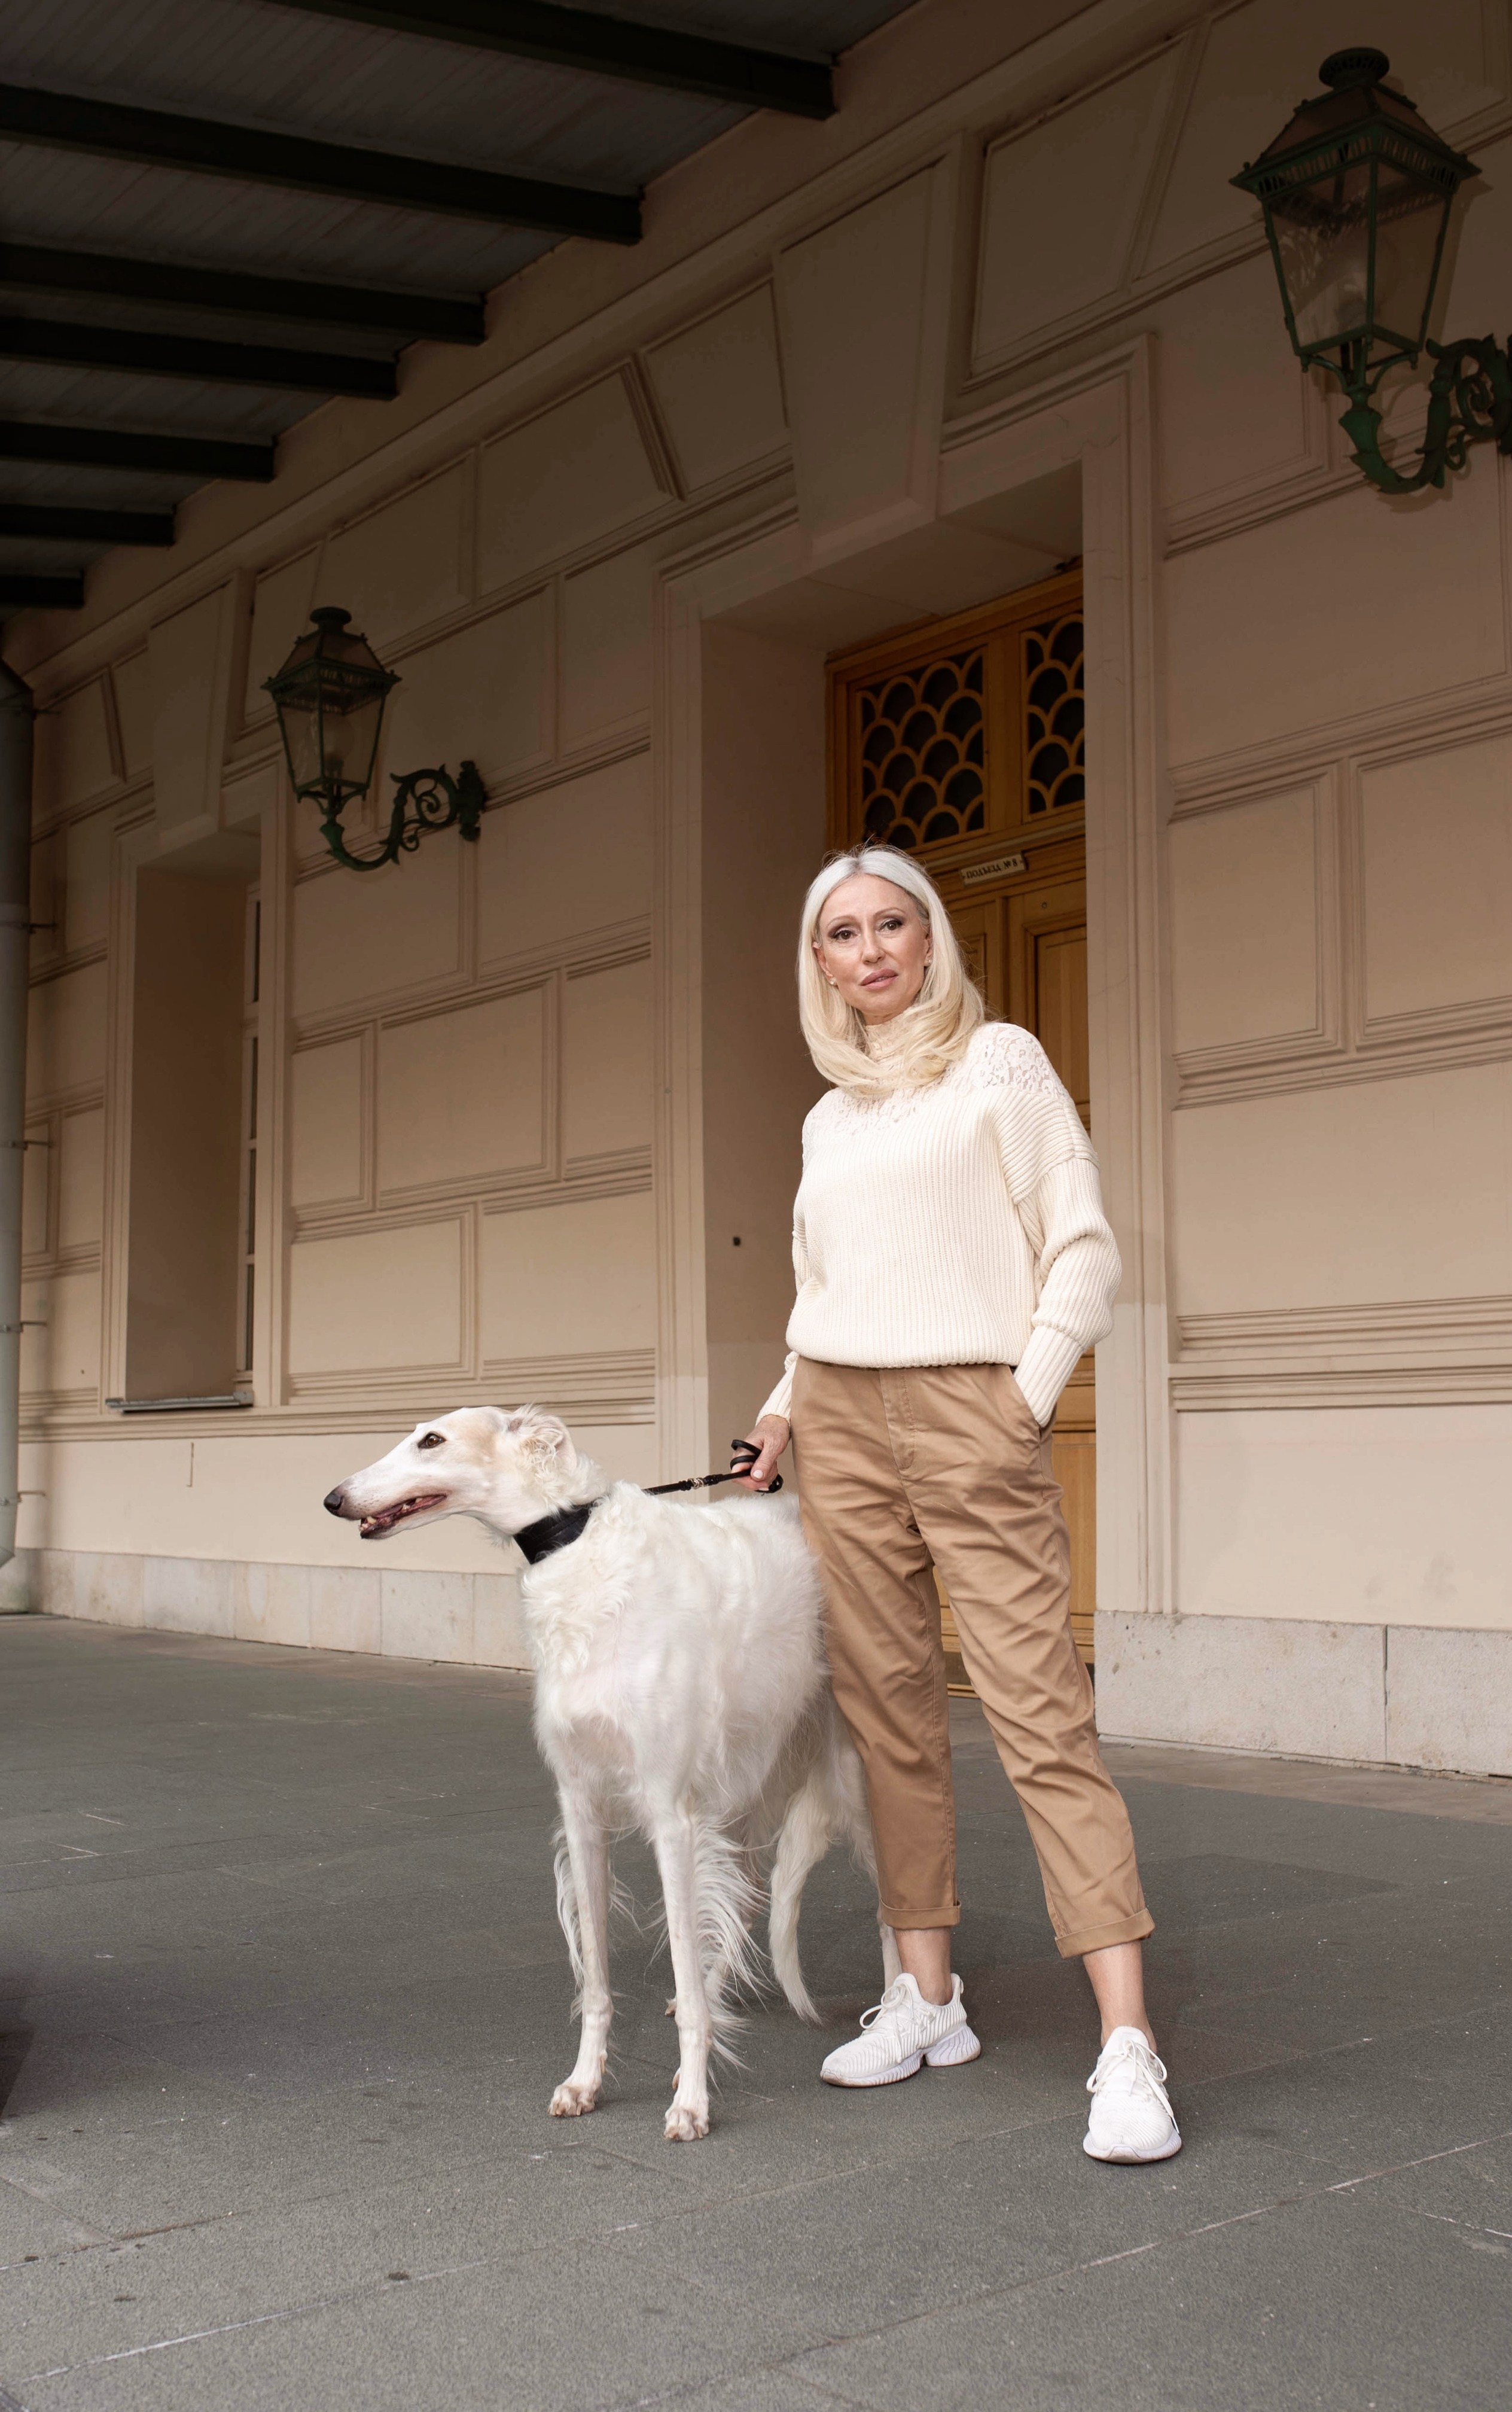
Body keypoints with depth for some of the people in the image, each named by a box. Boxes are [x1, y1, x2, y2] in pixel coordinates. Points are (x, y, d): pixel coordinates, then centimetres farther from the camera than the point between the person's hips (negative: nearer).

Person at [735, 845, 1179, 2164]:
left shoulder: (1001, 1061, 3)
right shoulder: (829, 1118, 18)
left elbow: (1084, 1247, -2)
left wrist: (1030, 1392, -10)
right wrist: (788, 1404, 10)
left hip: (970, 1414, -6)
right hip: (843, 1424, 6)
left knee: (1040, 1708, -12)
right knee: (889, 1708, 5)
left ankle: (1129, 2046, -14)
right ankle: (928, 1996, 15)